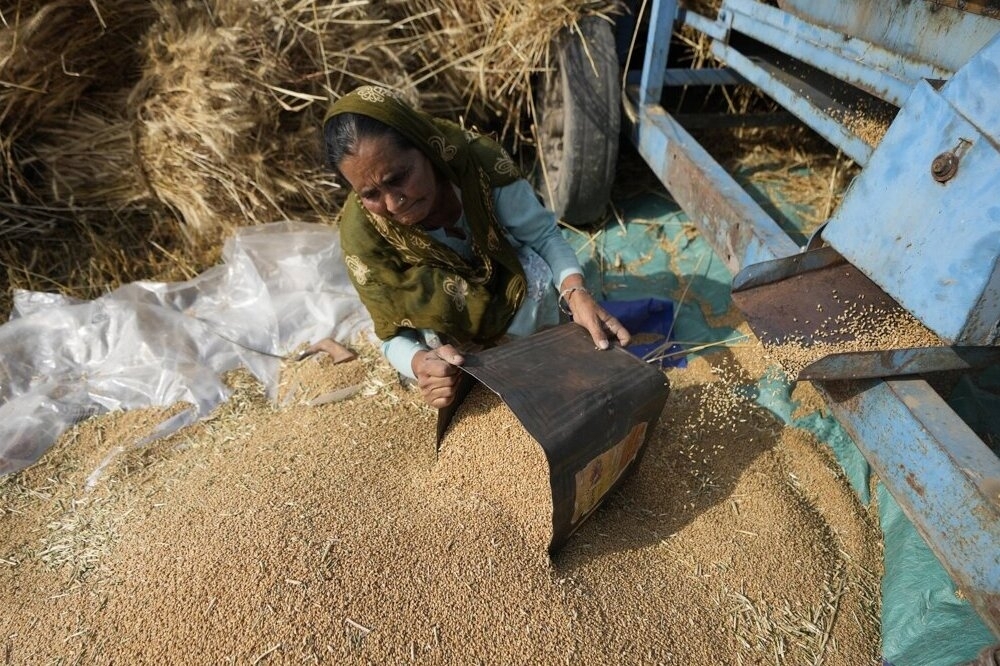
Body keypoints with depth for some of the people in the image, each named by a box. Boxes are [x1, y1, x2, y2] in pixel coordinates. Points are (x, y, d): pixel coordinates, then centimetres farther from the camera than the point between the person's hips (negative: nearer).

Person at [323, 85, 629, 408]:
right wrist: (421, 362, -48)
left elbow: (543, 234, -21)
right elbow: (394, 334, -24)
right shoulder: (360, 230, -31)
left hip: (507, 285, 1)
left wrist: (577, 293, -40)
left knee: (535, 271, -29)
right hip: (440, 321, -1)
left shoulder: (479, 159, -32)